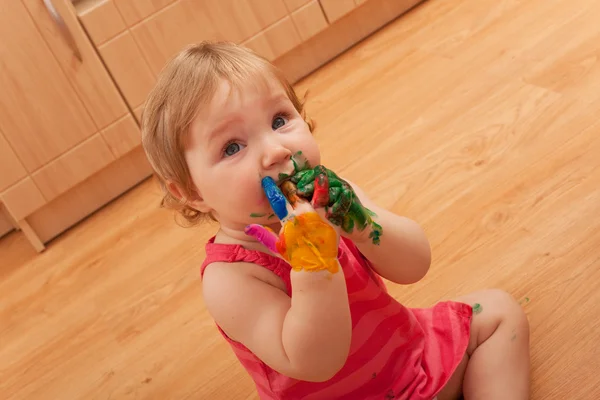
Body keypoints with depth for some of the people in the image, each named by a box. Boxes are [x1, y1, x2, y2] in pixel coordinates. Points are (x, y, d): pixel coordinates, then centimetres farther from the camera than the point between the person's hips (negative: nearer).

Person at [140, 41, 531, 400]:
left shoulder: (330, 194, -10)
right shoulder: (228, 279, -25)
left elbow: (415, 265, -14)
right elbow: (314, 364, -31)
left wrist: (361, 221, -34)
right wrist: (314, 259, -42)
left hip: (410, 351, 6)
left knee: (499, 310, 8)